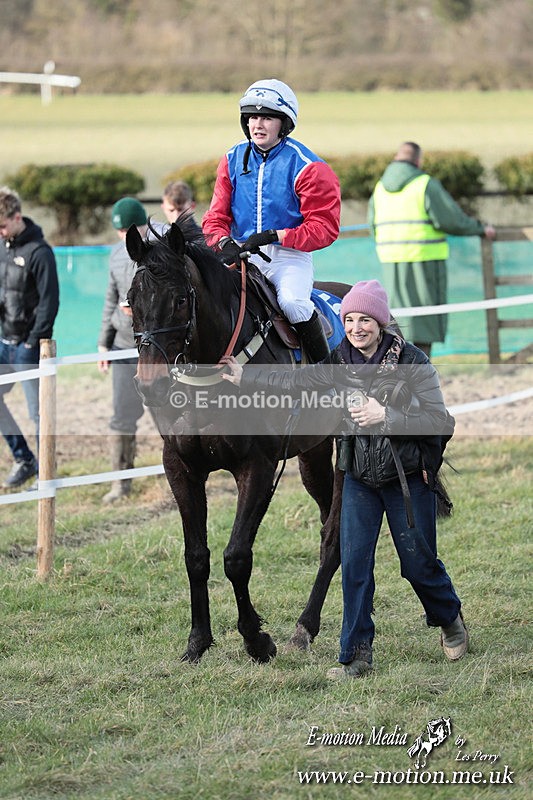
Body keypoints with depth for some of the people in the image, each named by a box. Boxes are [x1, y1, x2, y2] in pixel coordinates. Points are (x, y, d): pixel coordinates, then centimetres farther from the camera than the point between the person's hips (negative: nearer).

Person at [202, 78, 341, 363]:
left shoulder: (306, 166, -6)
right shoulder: (233, 160, 8)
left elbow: (324, 227, -9)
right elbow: (216, 216, 10)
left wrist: (273, 236, -19)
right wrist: (225, 243, -14)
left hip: (290, 256, -4)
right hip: (243, 253, 4)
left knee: (292, 302, -31)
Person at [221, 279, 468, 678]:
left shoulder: (412, 361, -15)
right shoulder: (341, 362, -1)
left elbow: (441, 421, -18)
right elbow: (295, 382, 4)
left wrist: (385, 416, -26)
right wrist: (244, 376, -4)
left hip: (409, 476, -4)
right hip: (360, 476, 4)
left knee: (418, 561, 7)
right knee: (354, 562, -4)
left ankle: (450, 619, 37)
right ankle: (357, 655, 1)